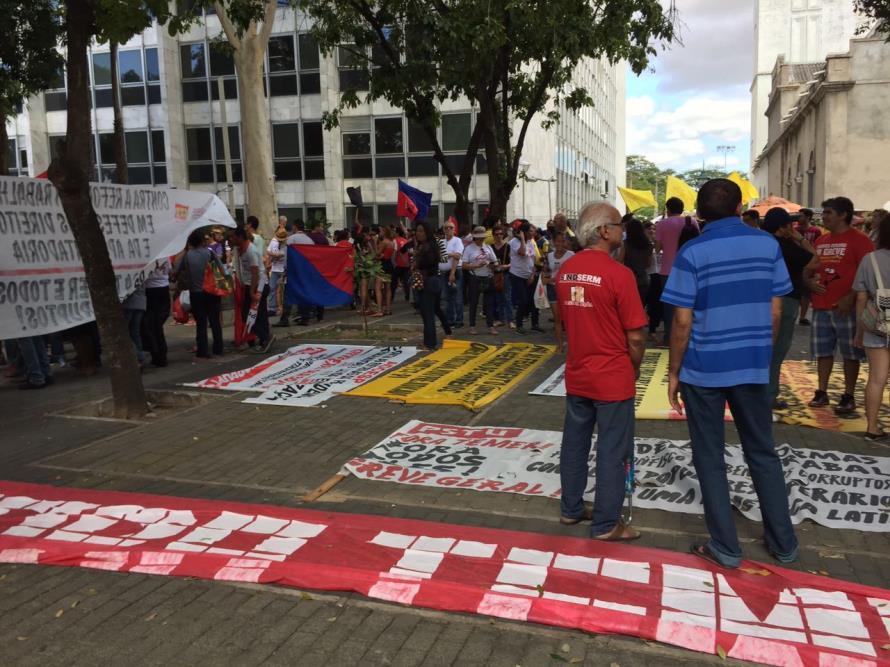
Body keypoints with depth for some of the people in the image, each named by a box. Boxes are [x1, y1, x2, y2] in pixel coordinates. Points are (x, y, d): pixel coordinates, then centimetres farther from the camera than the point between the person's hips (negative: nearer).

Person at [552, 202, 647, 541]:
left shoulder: (565, 270, 2)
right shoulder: (619, 274, -18)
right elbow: (636, 336, -15)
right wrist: (635, 368, 2)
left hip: (576, 376, 7)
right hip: (613, 378, -6)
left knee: (574, 444, 16)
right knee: (612, 452, 5)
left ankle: (571, 509, 30)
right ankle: (606, 524, 15)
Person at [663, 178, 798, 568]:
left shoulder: (692, 253, -10)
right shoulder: (768, 245, 1)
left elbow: (683, 322, -13)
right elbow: (775, 312, 4)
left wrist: (674, 372, -3)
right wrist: (762, 353, 17)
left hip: (703, 368, -4)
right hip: (752, 366, 4)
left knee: (710, 458, 8)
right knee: (763, 452, 17)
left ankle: (725, 547, 14)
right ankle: (783, 543, 26)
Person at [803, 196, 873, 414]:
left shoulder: (859, 240, -6)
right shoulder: (820, 241, 14)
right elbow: (808, 269, 22)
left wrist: (851, 298, -19)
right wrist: (809, 281, -1)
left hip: (846, 307, -6)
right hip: (821, 306, 6)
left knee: (850, 353, 3)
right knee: (822, 351, 10)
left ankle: (848, 397, 10)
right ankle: (821, 393, 19)